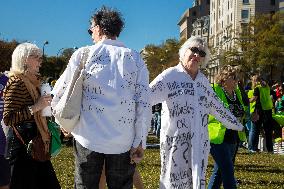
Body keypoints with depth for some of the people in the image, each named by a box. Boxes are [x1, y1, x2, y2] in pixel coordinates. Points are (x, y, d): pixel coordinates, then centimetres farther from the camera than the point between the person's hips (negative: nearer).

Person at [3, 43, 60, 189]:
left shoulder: (31, 81, 14)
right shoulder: (17, 82, -12)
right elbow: (8, 118, -19)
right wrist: (36, 107, -21)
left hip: (37, 144, 9)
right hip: (23, 145, -9)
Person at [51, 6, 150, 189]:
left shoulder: (83, 54, -1)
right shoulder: (134, 58, 3)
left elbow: (59, 94, 3)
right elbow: (144, 104, -3)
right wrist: (140, 143, 0)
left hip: (89, 138, -1)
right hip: (123, 142, 1)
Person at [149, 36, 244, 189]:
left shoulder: (203, 81, 14)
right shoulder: (170, 76, -4)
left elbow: (216, 106, 24)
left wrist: (236, 125, 31)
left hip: (200, 143, 5)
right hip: (175, 141, -5)